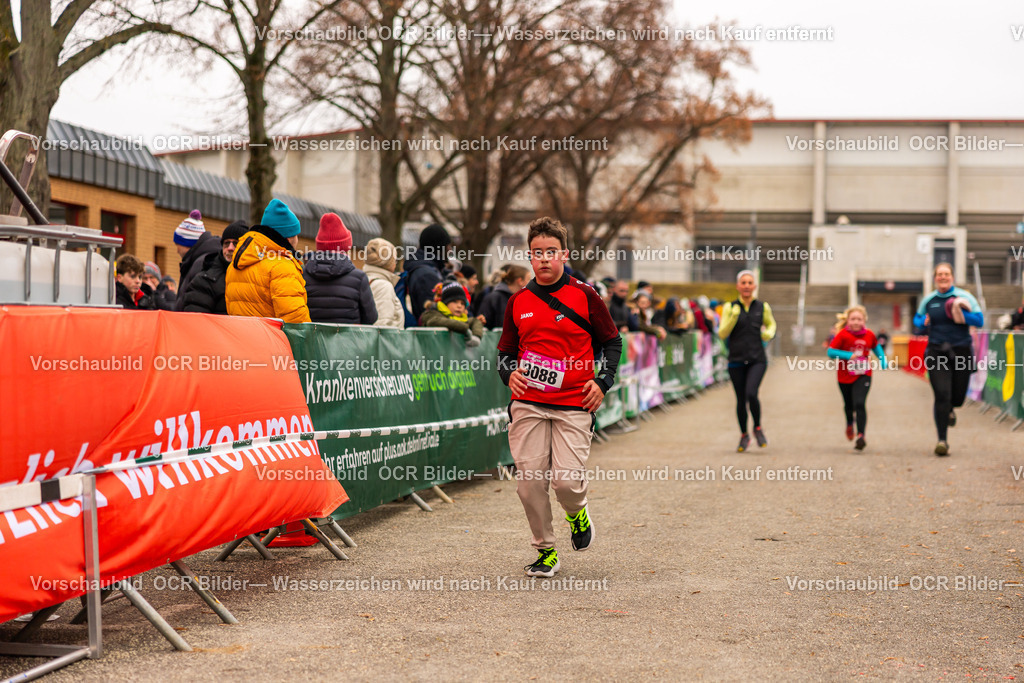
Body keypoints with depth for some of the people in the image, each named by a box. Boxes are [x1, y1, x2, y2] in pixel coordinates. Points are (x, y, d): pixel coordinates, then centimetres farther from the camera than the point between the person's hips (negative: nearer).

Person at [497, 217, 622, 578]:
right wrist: (510, 373, -3)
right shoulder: (518, 301, 10)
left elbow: (612, 342, 9)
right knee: (529, 482, -2)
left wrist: (602, 381, -3)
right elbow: (506, 351, 18)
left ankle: (577, 513, 24)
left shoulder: (584, 296, 2)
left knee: (567, 481, -12)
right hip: (528, 404, 3)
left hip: (574, 406, -3)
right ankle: (545, 551, 15)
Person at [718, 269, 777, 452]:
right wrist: (733, 317, -17)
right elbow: (722, 334, -3)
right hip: (736, 361, 1)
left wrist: (769, 333, 0)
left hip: (757, 360, -1)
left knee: (751, 393, -20)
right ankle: (744, 435, 27)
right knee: (741, 400, 6)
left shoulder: (762, 307, 4)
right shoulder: (729, 307, 1)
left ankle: (758, 428, 5)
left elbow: (771, 324, 23)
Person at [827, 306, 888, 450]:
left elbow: (876, 346, 16)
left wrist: (882, 360, 2)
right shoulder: (843, 335, -14)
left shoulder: (869, 335, -5)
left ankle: (861, 436, -20)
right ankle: (850, 424, 53)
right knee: (849, 405, 20)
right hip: (845, 377, 1)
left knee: (859, 404, -19)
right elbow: (830, 352, -17)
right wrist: (847, 355, -28)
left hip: (863, 376, -1)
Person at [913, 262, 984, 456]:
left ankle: (949, 410, 47)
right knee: (941, 395, -13)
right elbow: (917, 319, 23)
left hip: (961, 351, 0)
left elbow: (980, 320, -6)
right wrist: (923, 323, -1)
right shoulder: (928, 300, 7)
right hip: (937, 353, 0)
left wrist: (961, 315, -21)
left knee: (958, 397, 8)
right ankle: (942, 440, -8)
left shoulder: (964, 297, -1)